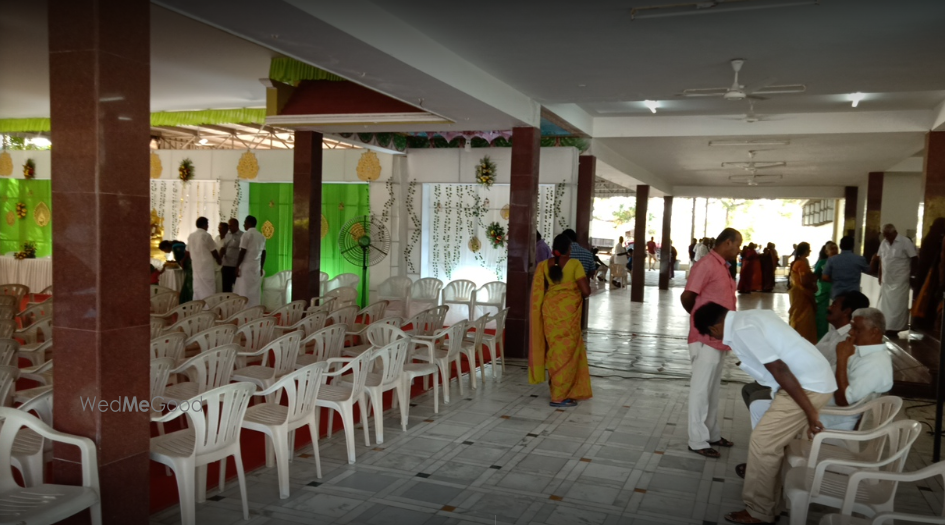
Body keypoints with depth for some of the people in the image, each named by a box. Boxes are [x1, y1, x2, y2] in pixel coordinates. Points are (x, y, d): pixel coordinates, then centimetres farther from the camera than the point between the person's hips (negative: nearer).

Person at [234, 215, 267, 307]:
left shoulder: (246, 234, -8)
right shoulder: (262, 236, 12)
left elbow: (242, 252, -12)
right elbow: (263, 254, 13)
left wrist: (237, 267, -7)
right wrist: (261, 268, 19)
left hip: (246, 267, -6)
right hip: (257, 268, 6)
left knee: (244, 292, -4)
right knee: (255, 292, 7)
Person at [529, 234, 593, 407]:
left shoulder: (544, 265, 2)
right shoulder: (574, 264, -11)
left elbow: (538, 292, 3)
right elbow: (585, 291, -14)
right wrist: (580, 294, 8)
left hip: (550, 309, 5)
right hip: (568, 311, -5)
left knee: (555, 350, 15)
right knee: (567, 351, 3)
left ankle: (559, 389, 26)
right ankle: (559, 396, 5)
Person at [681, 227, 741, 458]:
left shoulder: (723, 267, 14)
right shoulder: (706, 265, -16)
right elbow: (686, 297, -19)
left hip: (719, 338, 9)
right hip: (706, 339, -9)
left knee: (713, 389, 17)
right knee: (701, 389, -2)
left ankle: (712, 434, 28)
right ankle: (698, 441, 6)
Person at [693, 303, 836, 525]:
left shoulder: (741, 329, -17)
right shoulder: (748, 318, 14)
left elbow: (779, 369, -22)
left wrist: (811, 413, -18)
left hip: (808, 385, -10)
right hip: (815, 378, 10)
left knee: (763, 443, -3)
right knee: (772, 442, 18)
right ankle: (769, 504, 29)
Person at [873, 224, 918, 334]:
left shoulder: (905, 242, -11)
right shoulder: (883, 243, 7)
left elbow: (915, 258, -7)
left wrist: (908, 272, 1)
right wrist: (880, 276, 12)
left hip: (900, 280, -6)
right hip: (886, 280, 6)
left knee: (897, 305, -4)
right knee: (883, 304, 9)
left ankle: (894, 328, 1)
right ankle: (883, 327, 16)